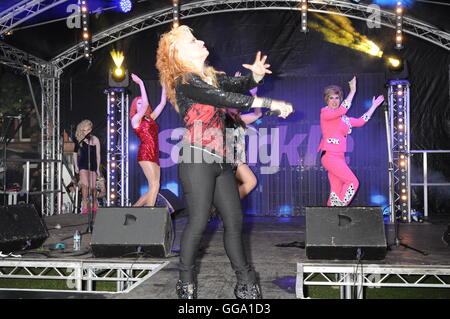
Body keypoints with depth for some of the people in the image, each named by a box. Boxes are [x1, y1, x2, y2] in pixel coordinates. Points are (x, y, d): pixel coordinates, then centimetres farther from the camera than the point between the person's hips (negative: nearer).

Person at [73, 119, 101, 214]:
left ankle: (94, 204, 26)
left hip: (93, 164, 0)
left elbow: (98, 155, 2)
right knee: (85, 185, -15)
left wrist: (98, 168, 2)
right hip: (83, 164, 0)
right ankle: (85, 206, -11)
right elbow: (75, 153, 11)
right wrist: (76, 165, 6)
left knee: (92, 187, 3)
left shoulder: (95, 140, -4)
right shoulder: (79, 139, -1)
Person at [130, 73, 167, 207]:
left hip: (154, 155, 7)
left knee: (153, 190, 2)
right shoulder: (135, 119, 3)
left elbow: (162, 103, 22)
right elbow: (146, 104, -13)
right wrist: (141, 83, -9)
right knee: (154, 184, -17)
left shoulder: (150, 118, 21)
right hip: (145, 154, -7)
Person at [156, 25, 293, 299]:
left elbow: (238, 85, 7)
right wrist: (271, 104, -21)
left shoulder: (212, 76, 19)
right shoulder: (184, 82, -7)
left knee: (235, 219, 8)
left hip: (221, 160, 7)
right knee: (199, 221, -5)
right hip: (197, 159, -7)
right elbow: (225, 99, -19)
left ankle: (245, 278, 19)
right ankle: (186, 281, 12)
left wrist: (256, 75, -16)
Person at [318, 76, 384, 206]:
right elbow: (342, 110, -22)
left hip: (339, 157, 8)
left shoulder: (343, 118, 20)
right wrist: (352, 91, -21)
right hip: (329, 155, -8)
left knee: (336, 191, 3)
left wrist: (374, 106, 30)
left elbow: (361, 121, 27)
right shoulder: (325, 112, -4)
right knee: (353, 182, -14)